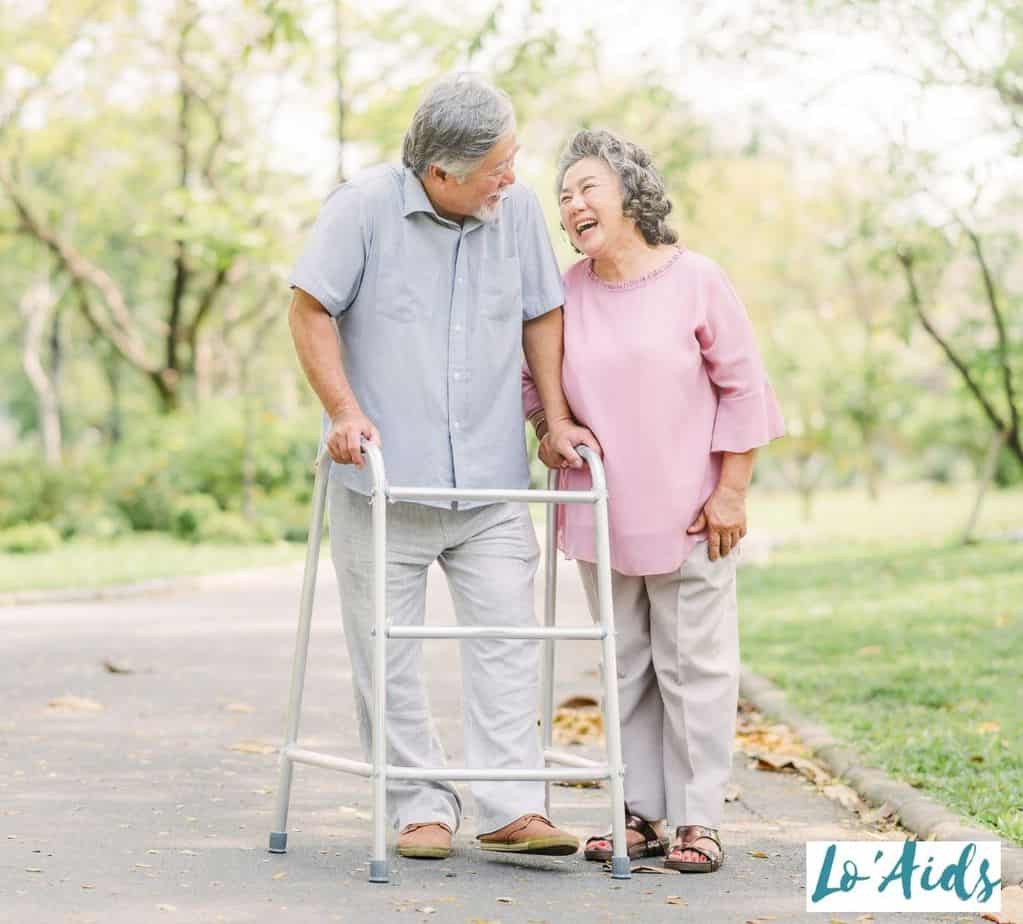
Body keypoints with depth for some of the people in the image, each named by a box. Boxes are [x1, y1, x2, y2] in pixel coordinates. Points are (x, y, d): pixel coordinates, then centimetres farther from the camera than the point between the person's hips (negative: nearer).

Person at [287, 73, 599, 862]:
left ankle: (512, 808, 2)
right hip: (384, 477, -2)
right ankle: (421, 807, 12)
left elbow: (542, 316, 13)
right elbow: (311, 310, -4)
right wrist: (343, 407, -14)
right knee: (390, 649, 2)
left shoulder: (518, 210, 3)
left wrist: (557, 420, 8)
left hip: (492, 479, 3)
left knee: (506, 635, -2)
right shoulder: (363, 208, -8)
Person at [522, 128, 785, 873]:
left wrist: (731, 490, -7)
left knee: (694, 667, 1)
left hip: (688, 516, -4)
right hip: (599, 515, 4)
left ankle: (698, 820, 8)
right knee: (624, 670, 10)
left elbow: (743, 390, -5)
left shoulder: (696, 281, -8)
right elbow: (531, 375, 21)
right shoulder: (565, 294, 2)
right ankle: (643, 814, 18)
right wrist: (546, 426, 4)